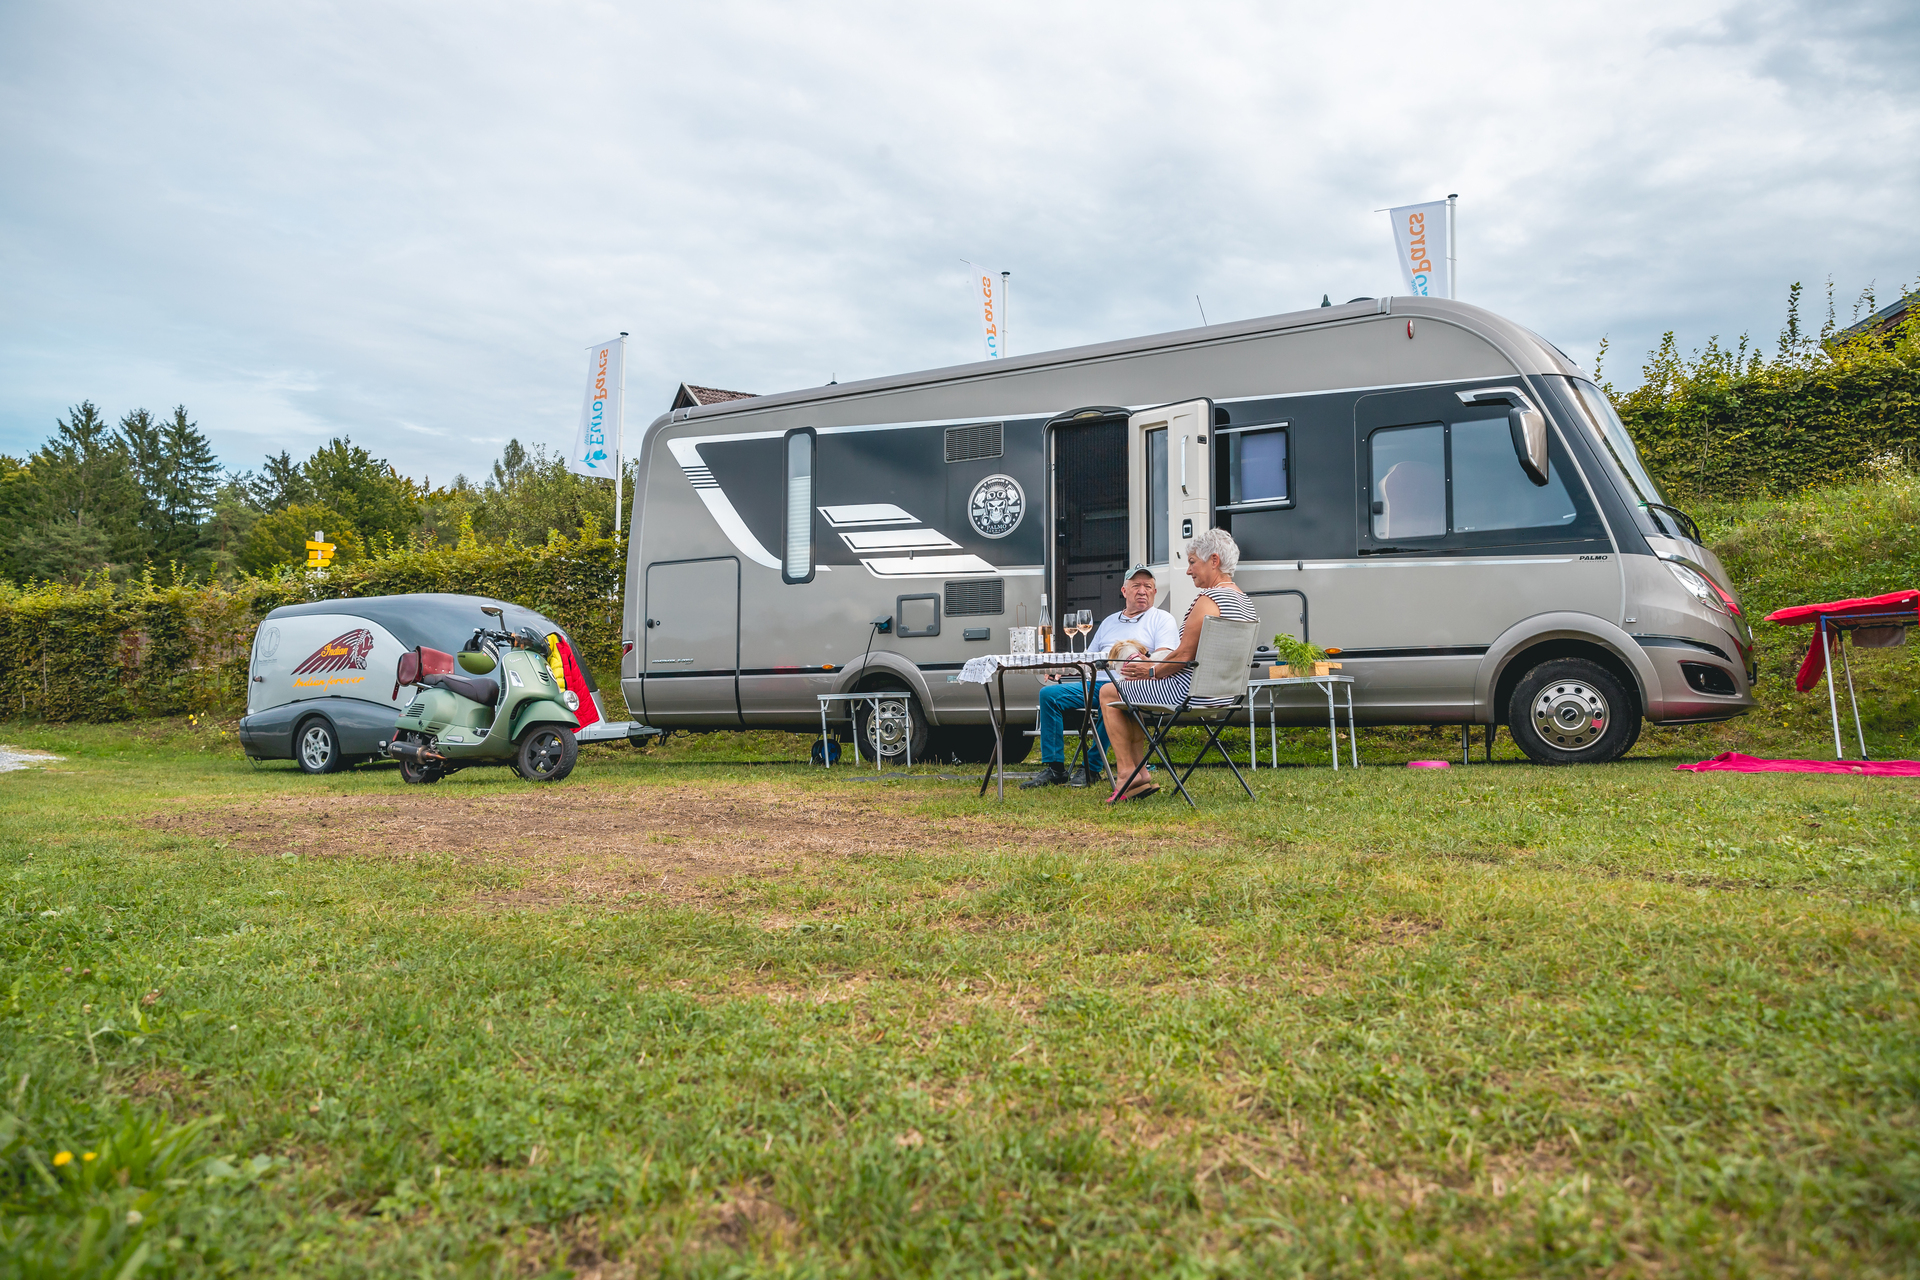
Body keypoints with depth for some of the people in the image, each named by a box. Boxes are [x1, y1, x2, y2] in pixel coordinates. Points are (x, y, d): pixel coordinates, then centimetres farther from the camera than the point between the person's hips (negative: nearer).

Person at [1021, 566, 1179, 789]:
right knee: (1049, 693, -14)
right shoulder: (1110, 621, 30)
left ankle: (1091, 767, -27)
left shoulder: (1162, 618, 13)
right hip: (1096, 683, 6)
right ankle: (1054, 768, -15)